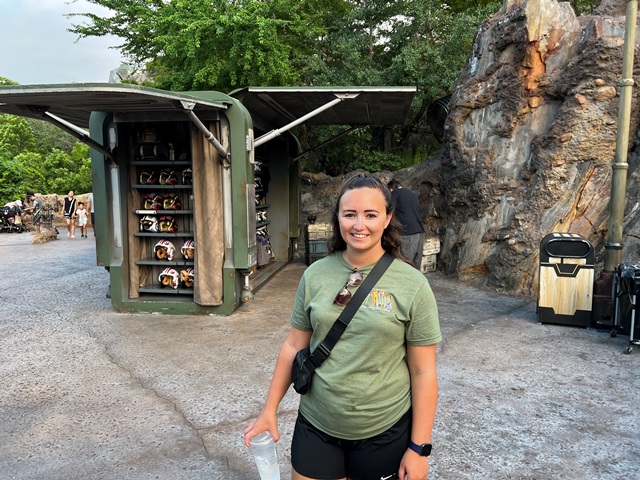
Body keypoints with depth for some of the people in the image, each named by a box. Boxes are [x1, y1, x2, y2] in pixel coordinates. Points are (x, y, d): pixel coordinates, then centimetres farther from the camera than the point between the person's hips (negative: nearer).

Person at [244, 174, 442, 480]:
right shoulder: (315, 274, -5)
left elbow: (423, 371, -8)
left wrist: (419, 448, -6)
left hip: (384, 433, -2)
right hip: (315, 426, 2)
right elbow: (294, 346, 3)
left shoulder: (412, 285, -12)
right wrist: (269, 410, 6)